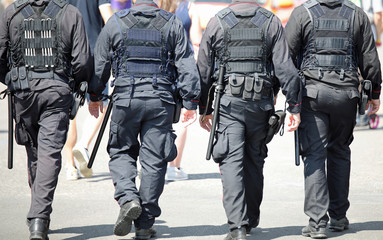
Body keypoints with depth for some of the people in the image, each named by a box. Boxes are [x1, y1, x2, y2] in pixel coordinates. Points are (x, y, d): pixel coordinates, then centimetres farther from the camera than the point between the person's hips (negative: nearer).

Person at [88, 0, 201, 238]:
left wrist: (94, 96, 21)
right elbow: (187, 65, 3)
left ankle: (128, 198, -9)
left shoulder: (115, 23, 5)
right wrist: (191, 101, 6)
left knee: (121, 152, 16)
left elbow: (99, 63, 10)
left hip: (126, 98, 0)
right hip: (161, 101, 0)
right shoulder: (173, 24, 6)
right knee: (154, 160, 5)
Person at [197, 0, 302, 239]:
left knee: (232, 163, -5)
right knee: (254, 161, 16)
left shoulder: (216, 22, 2)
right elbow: (285, 67, -3)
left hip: (228, 102, -1)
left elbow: (204, 69, 5)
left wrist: (204, 108, 15)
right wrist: (295, 106, 1)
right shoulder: (272, 22, 1)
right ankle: (251, 219, 28)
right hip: (261, 103, 2)